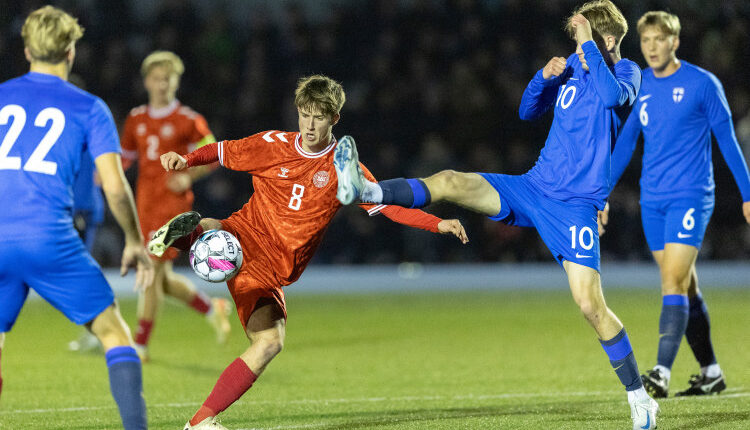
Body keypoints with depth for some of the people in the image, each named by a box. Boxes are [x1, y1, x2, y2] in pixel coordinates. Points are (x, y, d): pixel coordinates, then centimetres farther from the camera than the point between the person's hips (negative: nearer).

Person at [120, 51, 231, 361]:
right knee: (162, 279, 7)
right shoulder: (136, 120, 12)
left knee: (152, 269, -12)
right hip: (145, 204, 6)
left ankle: (140, 344, -6)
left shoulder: (188, 120, -3)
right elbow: (125, 157, 20)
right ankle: (213, 310, 29)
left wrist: (188, 176, -16)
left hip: (173, 202, -6)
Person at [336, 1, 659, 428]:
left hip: (576, 206, -6)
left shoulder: (627, 72, -5)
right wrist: (544, 76, -3)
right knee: (451, 182, -14)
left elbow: (613, 95, -29)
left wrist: (588, 45, -22)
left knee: (591, 304, -11)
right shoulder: (572, 68, 11)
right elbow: (528, 111, 15)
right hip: (534, 186, 6)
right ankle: (365, 191, -27)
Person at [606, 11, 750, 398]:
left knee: (673, 283, -16)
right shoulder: (639, 86, 8)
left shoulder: (702, 84, -6)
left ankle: (662, 374, -22)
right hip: (653, 201, 6)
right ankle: (710, 372, 20)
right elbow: (625, 142, 14)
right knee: (684, 287, 10)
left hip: (690, 197, -5)